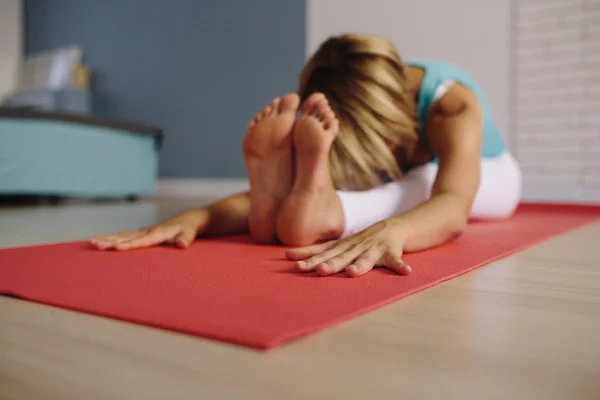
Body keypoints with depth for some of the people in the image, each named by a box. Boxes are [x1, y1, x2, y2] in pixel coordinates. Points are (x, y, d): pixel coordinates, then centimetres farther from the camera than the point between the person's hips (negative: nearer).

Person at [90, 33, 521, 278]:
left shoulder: (451, 104, -39)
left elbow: (452, 205, -58)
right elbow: (267, 197, -39)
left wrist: (389, 230, -80)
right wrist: (195, 216, -59)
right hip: (401, 187, 3)